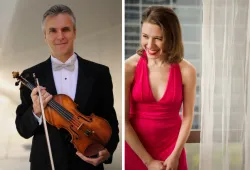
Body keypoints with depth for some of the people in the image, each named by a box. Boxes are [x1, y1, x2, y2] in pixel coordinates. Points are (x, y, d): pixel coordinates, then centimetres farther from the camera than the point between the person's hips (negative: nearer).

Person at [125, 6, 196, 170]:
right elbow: (123, 120, -13)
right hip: (135, 148, -1)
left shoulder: (186, 71, -10)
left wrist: (175, 156, -7)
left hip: (171, 146, 1)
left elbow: (187, 117, -3)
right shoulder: (129, 68, -14)